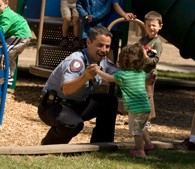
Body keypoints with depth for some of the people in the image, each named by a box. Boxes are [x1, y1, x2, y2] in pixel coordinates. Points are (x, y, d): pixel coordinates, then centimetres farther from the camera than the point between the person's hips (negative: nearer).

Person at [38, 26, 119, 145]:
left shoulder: (103, 61, 0)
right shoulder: (76, 61, -27)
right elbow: (66, 89, -42)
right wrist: (85, 77, -61)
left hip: (77, 106, 8)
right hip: (53, 106, -8)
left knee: (110, 101, -6)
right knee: (74, 124, -37)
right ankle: (47, 145, -6)